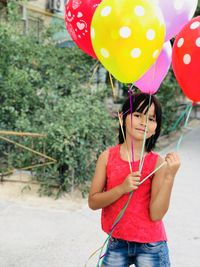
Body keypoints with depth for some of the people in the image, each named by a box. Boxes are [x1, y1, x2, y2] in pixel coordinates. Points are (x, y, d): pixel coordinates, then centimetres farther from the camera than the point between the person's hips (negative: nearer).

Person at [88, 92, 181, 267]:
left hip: (150, 246, -1)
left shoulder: (158, 163, -10)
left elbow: (156, 215, -14)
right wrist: (122, 188, -20)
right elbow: (93, 202, -6)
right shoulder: (108, 156, -5)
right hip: (116, 244, 2)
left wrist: (170, 176, -23)